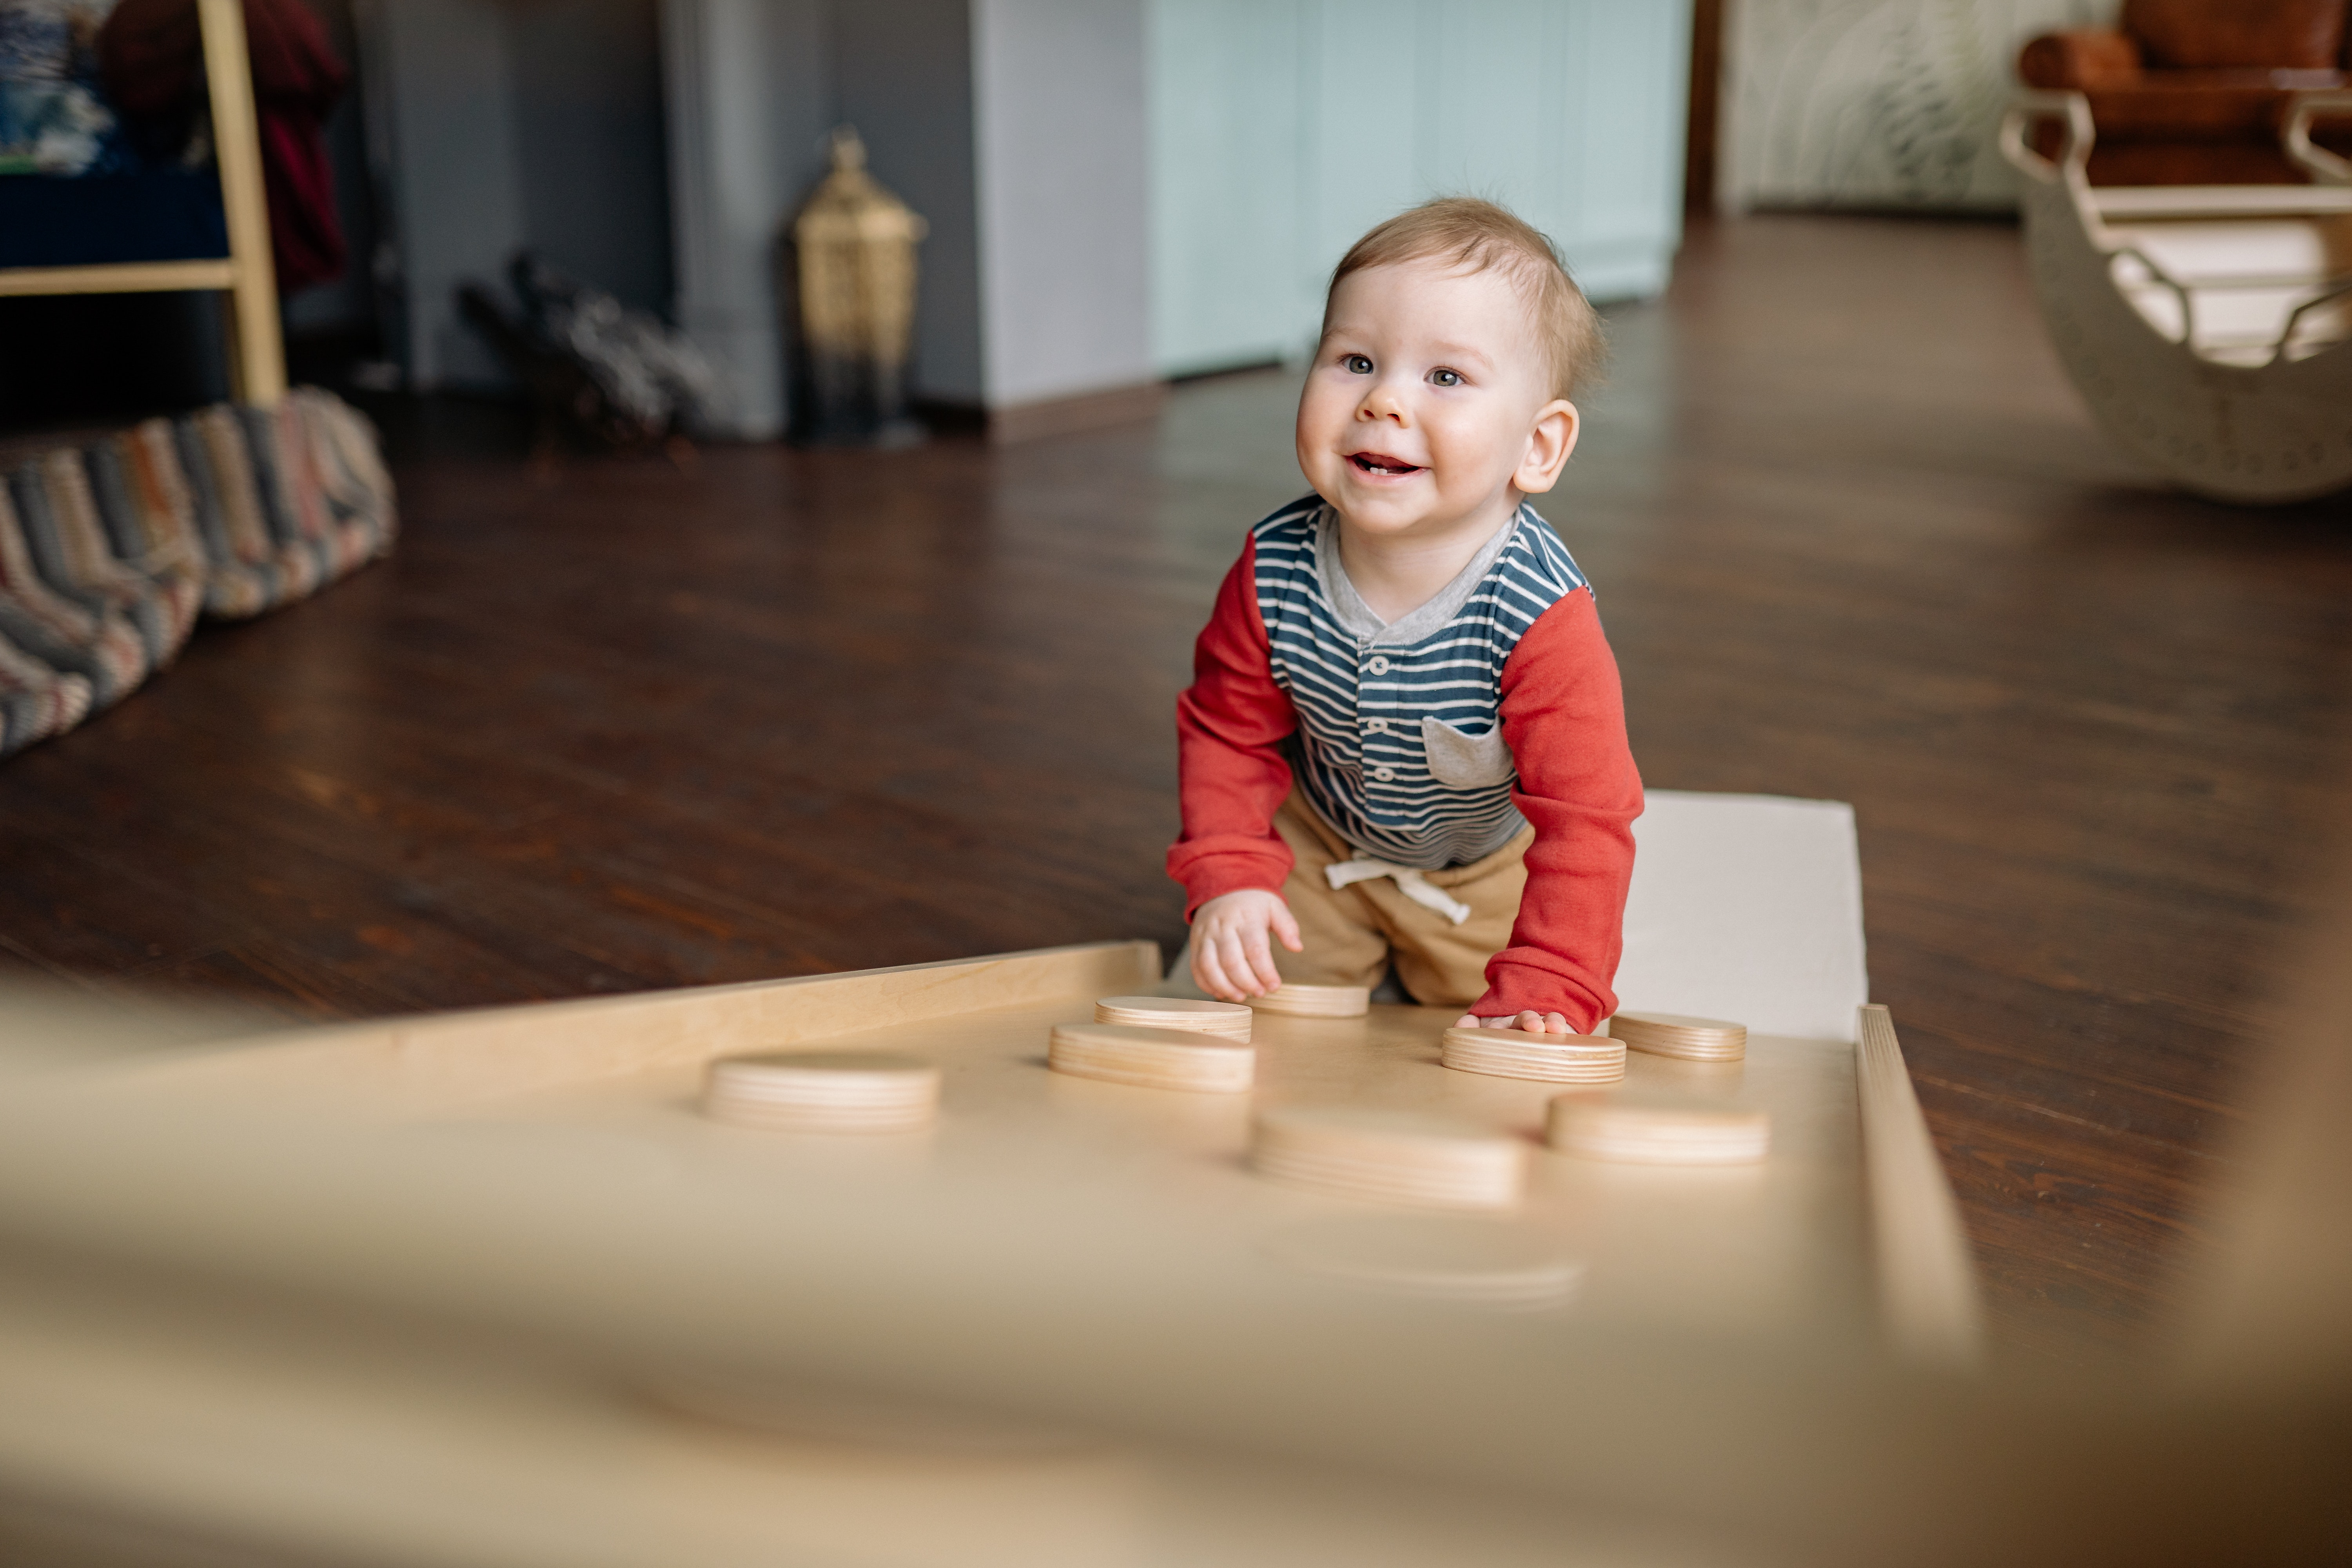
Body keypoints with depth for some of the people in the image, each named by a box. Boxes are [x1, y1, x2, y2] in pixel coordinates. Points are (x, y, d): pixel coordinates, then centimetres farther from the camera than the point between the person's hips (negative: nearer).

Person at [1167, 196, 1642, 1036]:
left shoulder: (1544, 620, -39)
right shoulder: (1273, 574, -28)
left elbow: (1586, 819, -36)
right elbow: (1227, 731, -10)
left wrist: (1539, 996, -44)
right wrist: (1228, 880, -22)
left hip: (1489, 871, -2)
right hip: (1321, 844, 2)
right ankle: (1354, 950, 43)